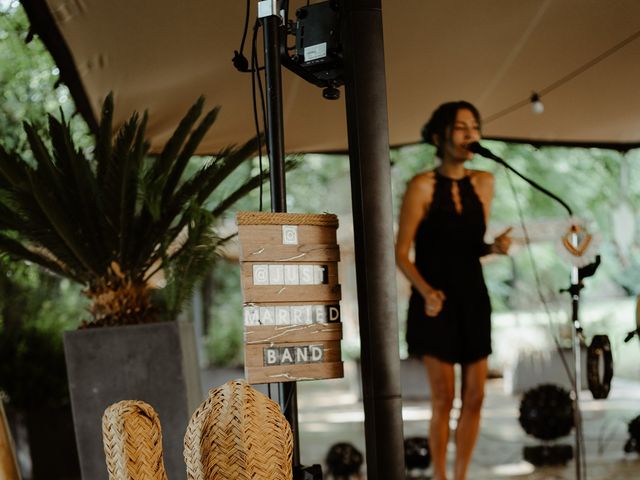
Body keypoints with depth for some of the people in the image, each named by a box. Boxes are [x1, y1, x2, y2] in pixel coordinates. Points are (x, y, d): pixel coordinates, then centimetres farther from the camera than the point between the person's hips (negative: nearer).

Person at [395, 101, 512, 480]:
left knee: (475, 397, 4)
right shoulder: (423, 186, -9)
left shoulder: (484, 183, 6)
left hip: (474, 298, 5)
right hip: (436, 301, -5)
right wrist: (425, 291, -24)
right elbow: (401, 253, -9)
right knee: (444, 399, -4)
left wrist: (495, 247, -7)